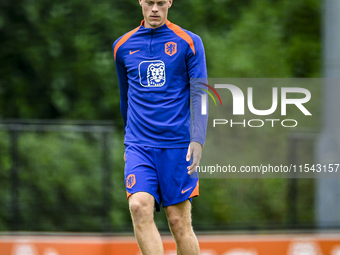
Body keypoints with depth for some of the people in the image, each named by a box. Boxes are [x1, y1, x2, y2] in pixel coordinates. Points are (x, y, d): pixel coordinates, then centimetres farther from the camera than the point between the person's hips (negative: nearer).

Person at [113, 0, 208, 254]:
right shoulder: (123, 46, 10)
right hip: (138, 146, 2)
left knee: (179, 221, -2)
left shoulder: (188, 42, 1)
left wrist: (197, 140, -16)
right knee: (139, 206, -20)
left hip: (178, 144, -2)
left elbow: (199, 95, -4)